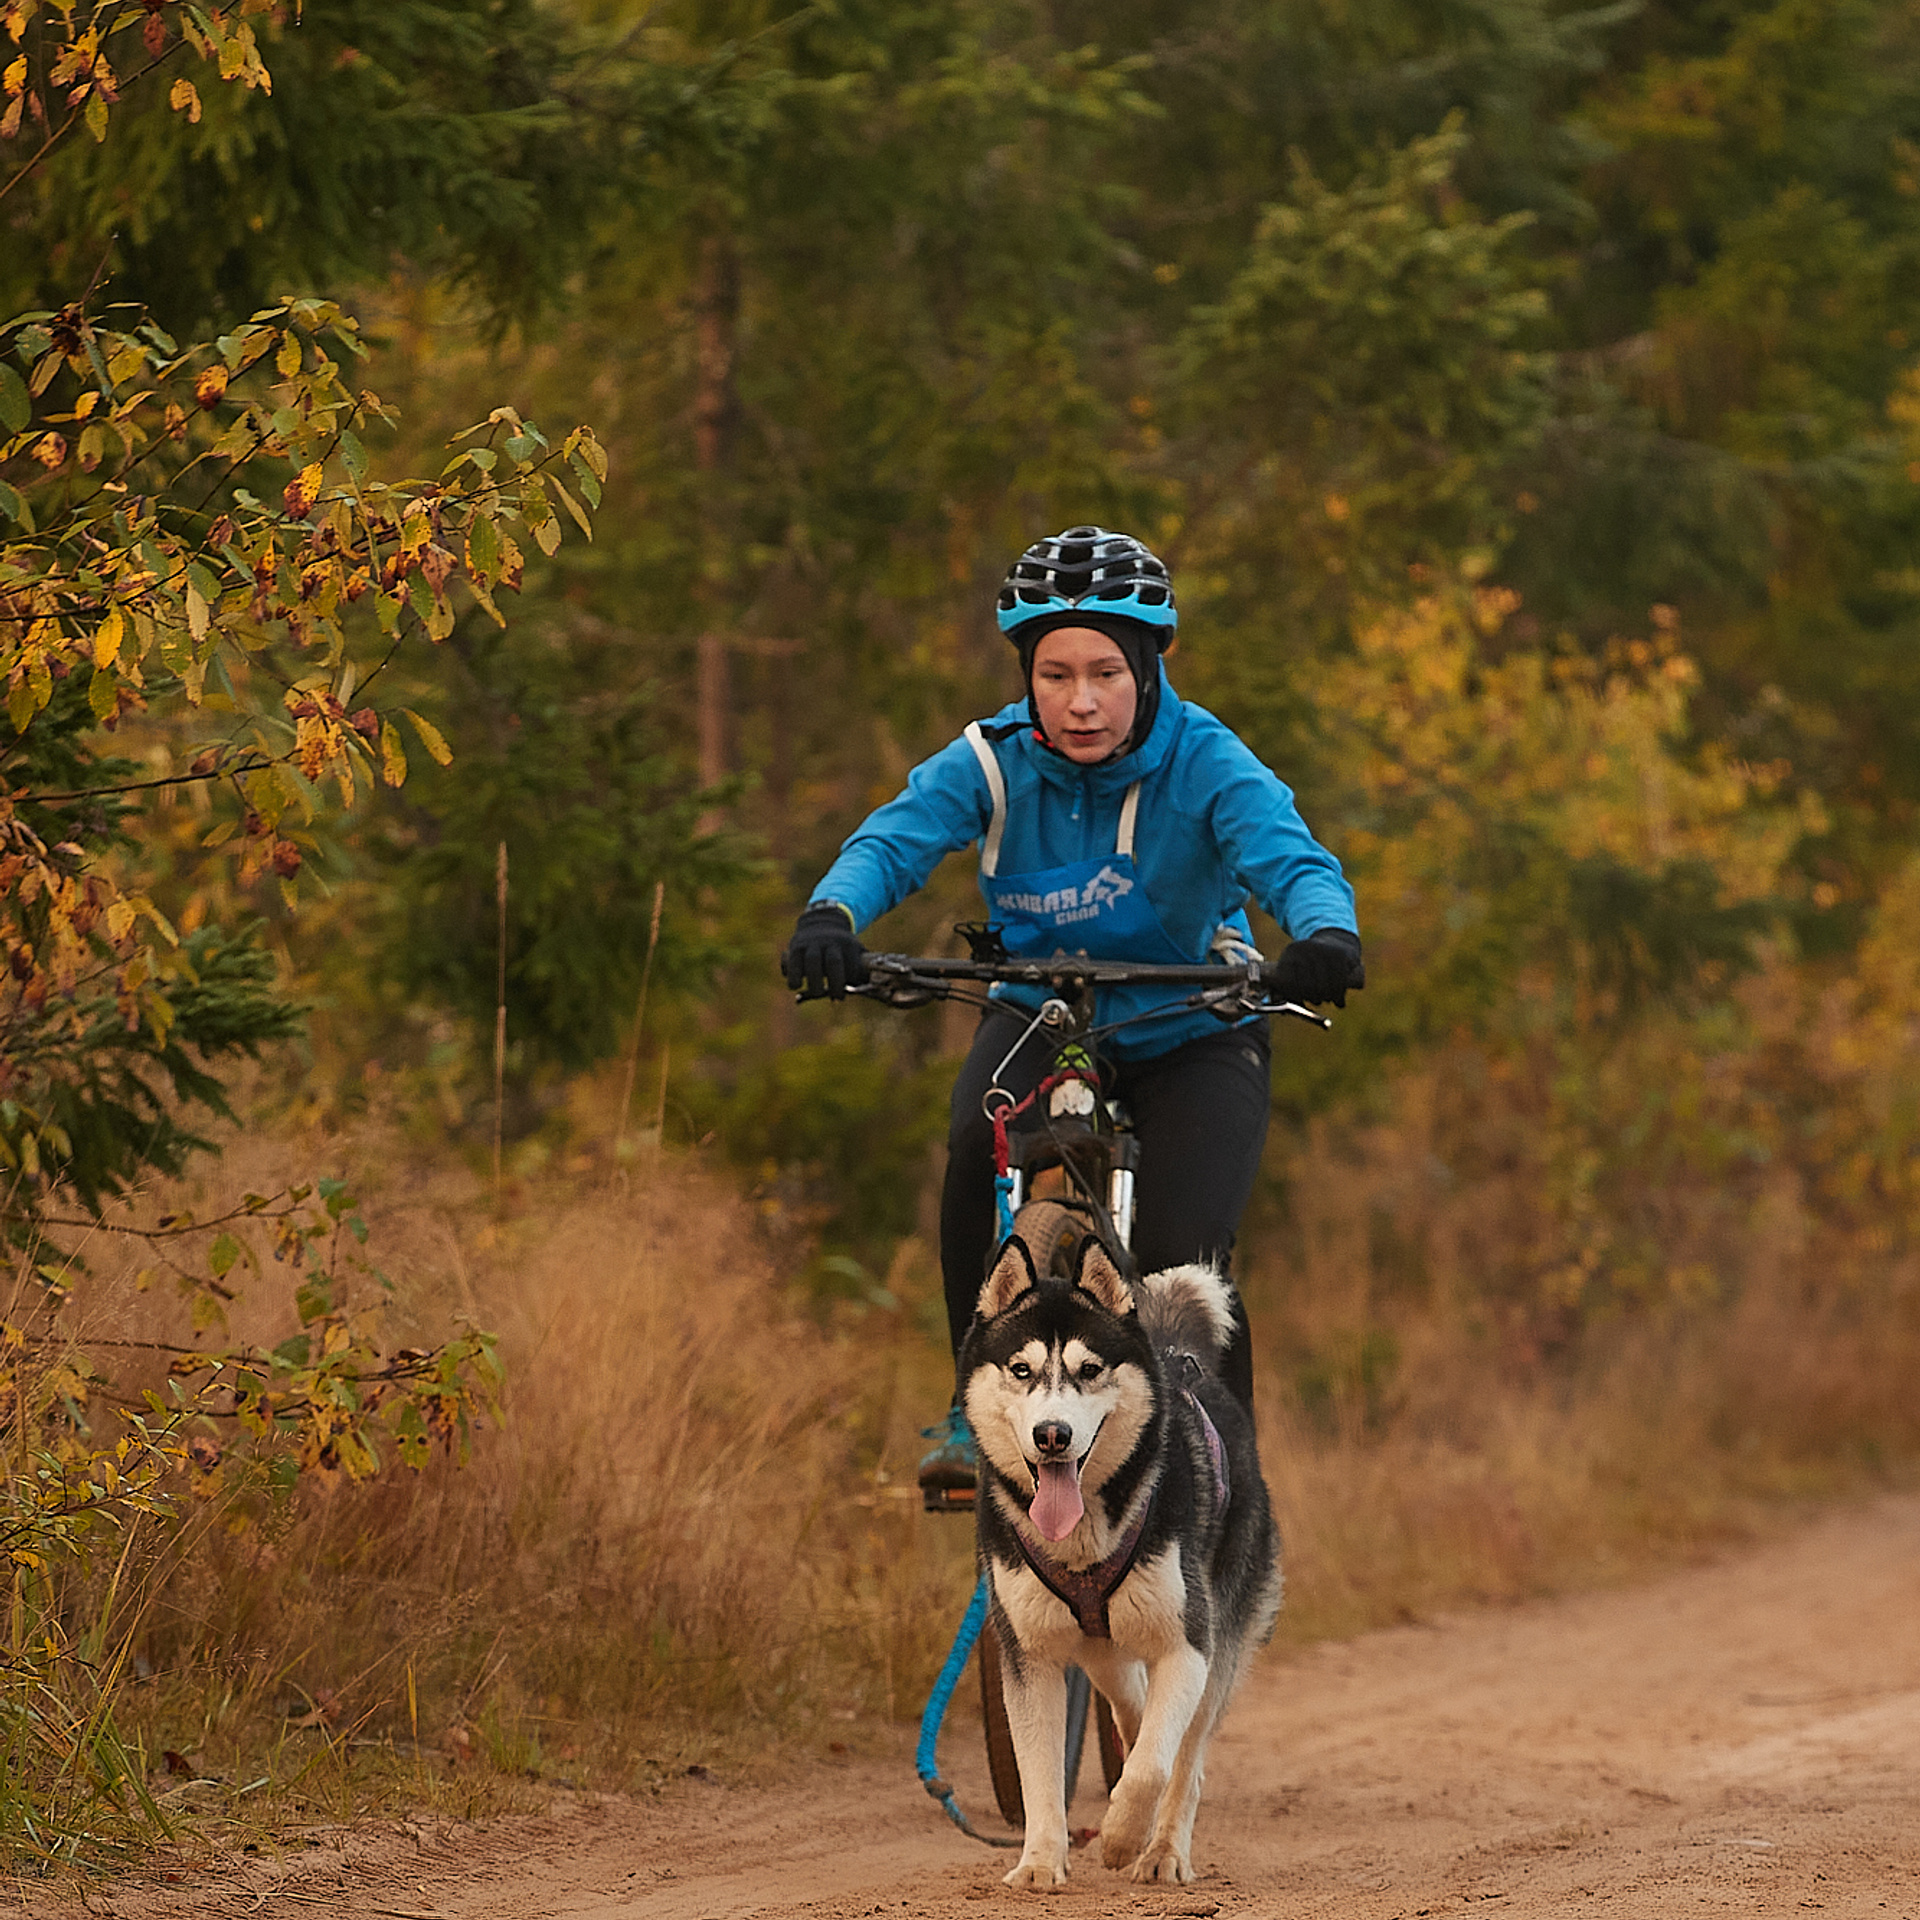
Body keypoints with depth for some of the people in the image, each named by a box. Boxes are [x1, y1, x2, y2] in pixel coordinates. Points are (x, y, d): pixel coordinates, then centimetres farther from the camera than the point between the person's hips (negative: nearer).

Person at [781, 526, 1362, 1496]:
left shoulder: (1205, 762, -22)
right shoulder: (993, 761, -17)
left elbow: (1289, 856, -38)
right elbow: (894, 838, -31)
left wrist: (1325, 934, -61)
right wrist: (830, 915, -54)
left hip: (1192, 1031, -1)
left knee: (1182, 1260, -19)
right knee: (979, 1147, -30)